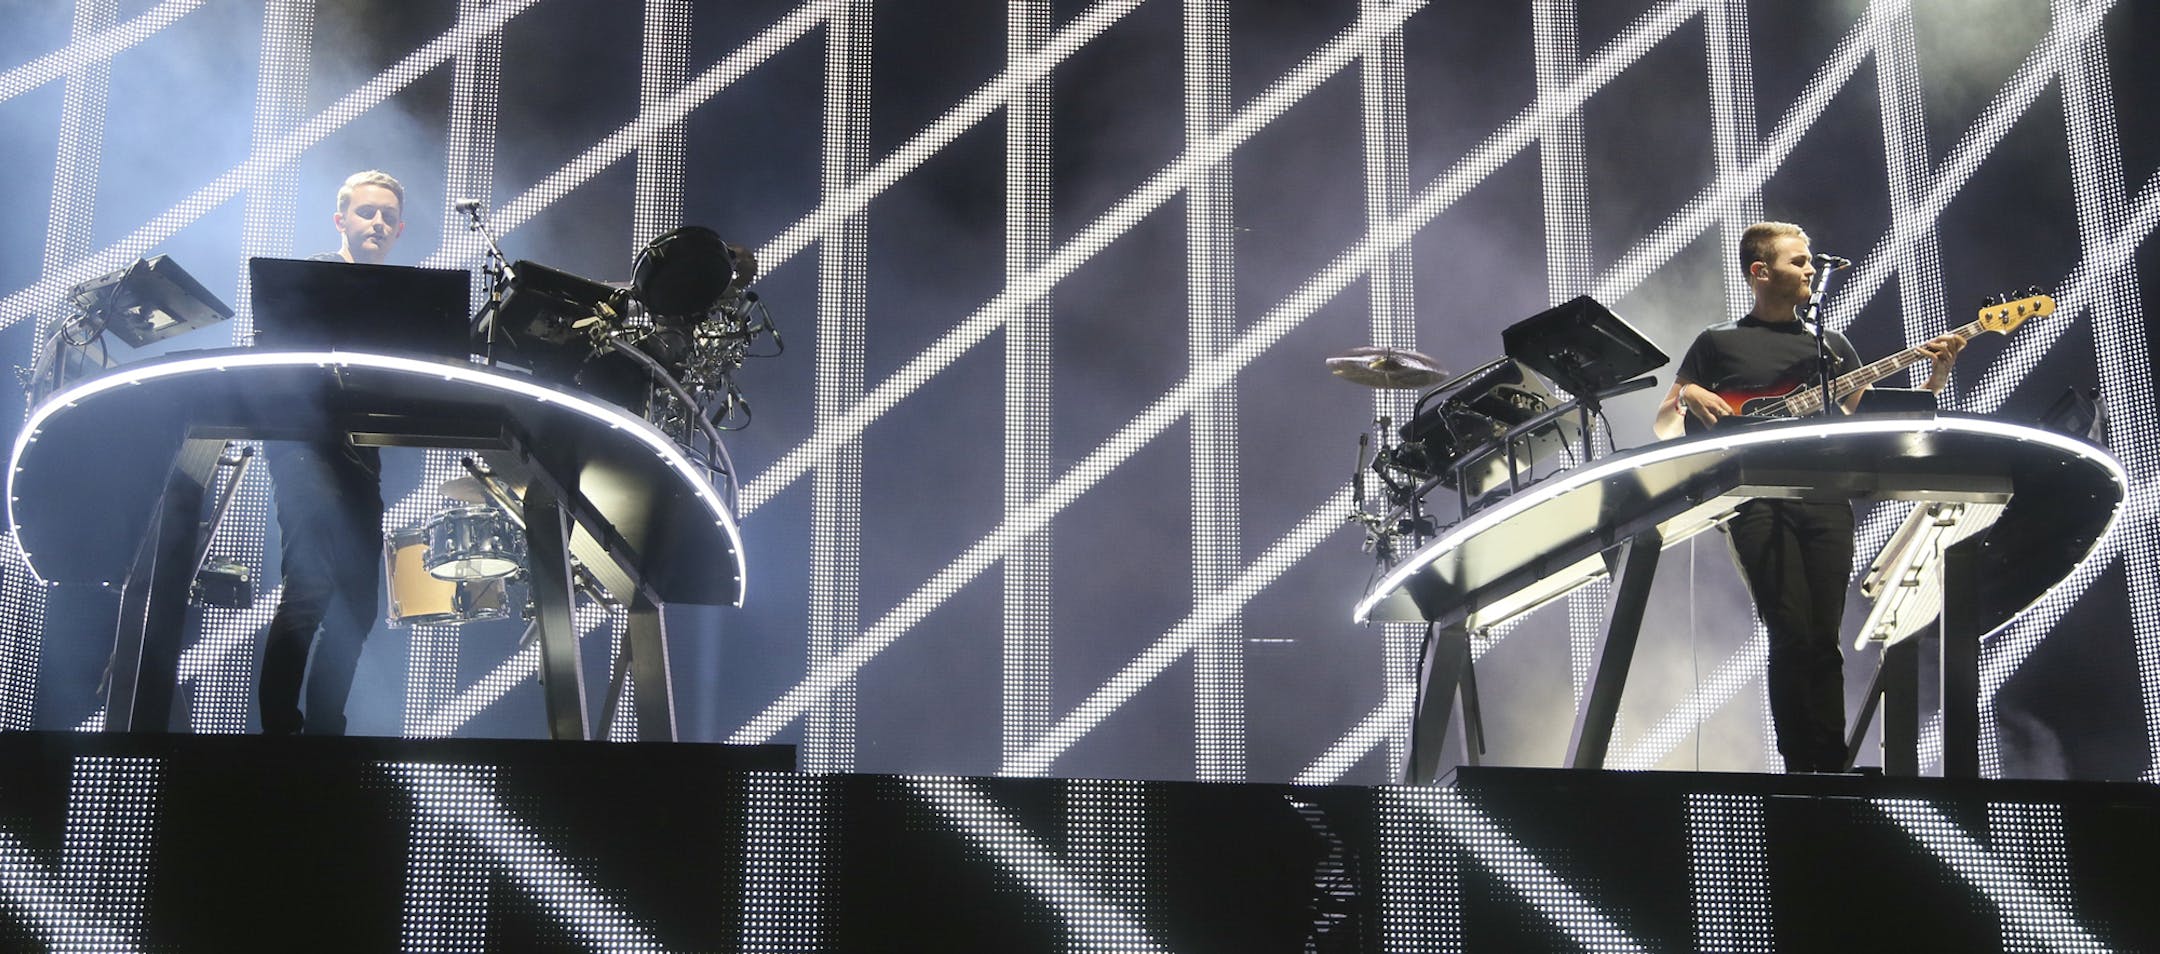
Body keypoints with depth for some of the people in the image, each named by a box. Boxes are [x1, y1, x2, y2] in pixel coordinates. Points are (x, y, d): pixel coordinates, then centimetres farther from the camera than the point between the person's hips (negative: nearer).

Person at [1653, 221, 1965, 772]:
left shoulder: (1832, 345, 22)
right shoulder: (1718, 342, 12)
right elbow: (1662, 427, 12)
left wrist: (1937, 378, 5)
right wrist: (1689, 396, -9)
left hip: (1826, 498, 3)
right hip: (1757, 499, -3)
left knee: (1824, 640, -2)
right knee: (1792, 637, -13)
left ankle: (1831, 767, 1)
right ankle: (1801, 766, -8)